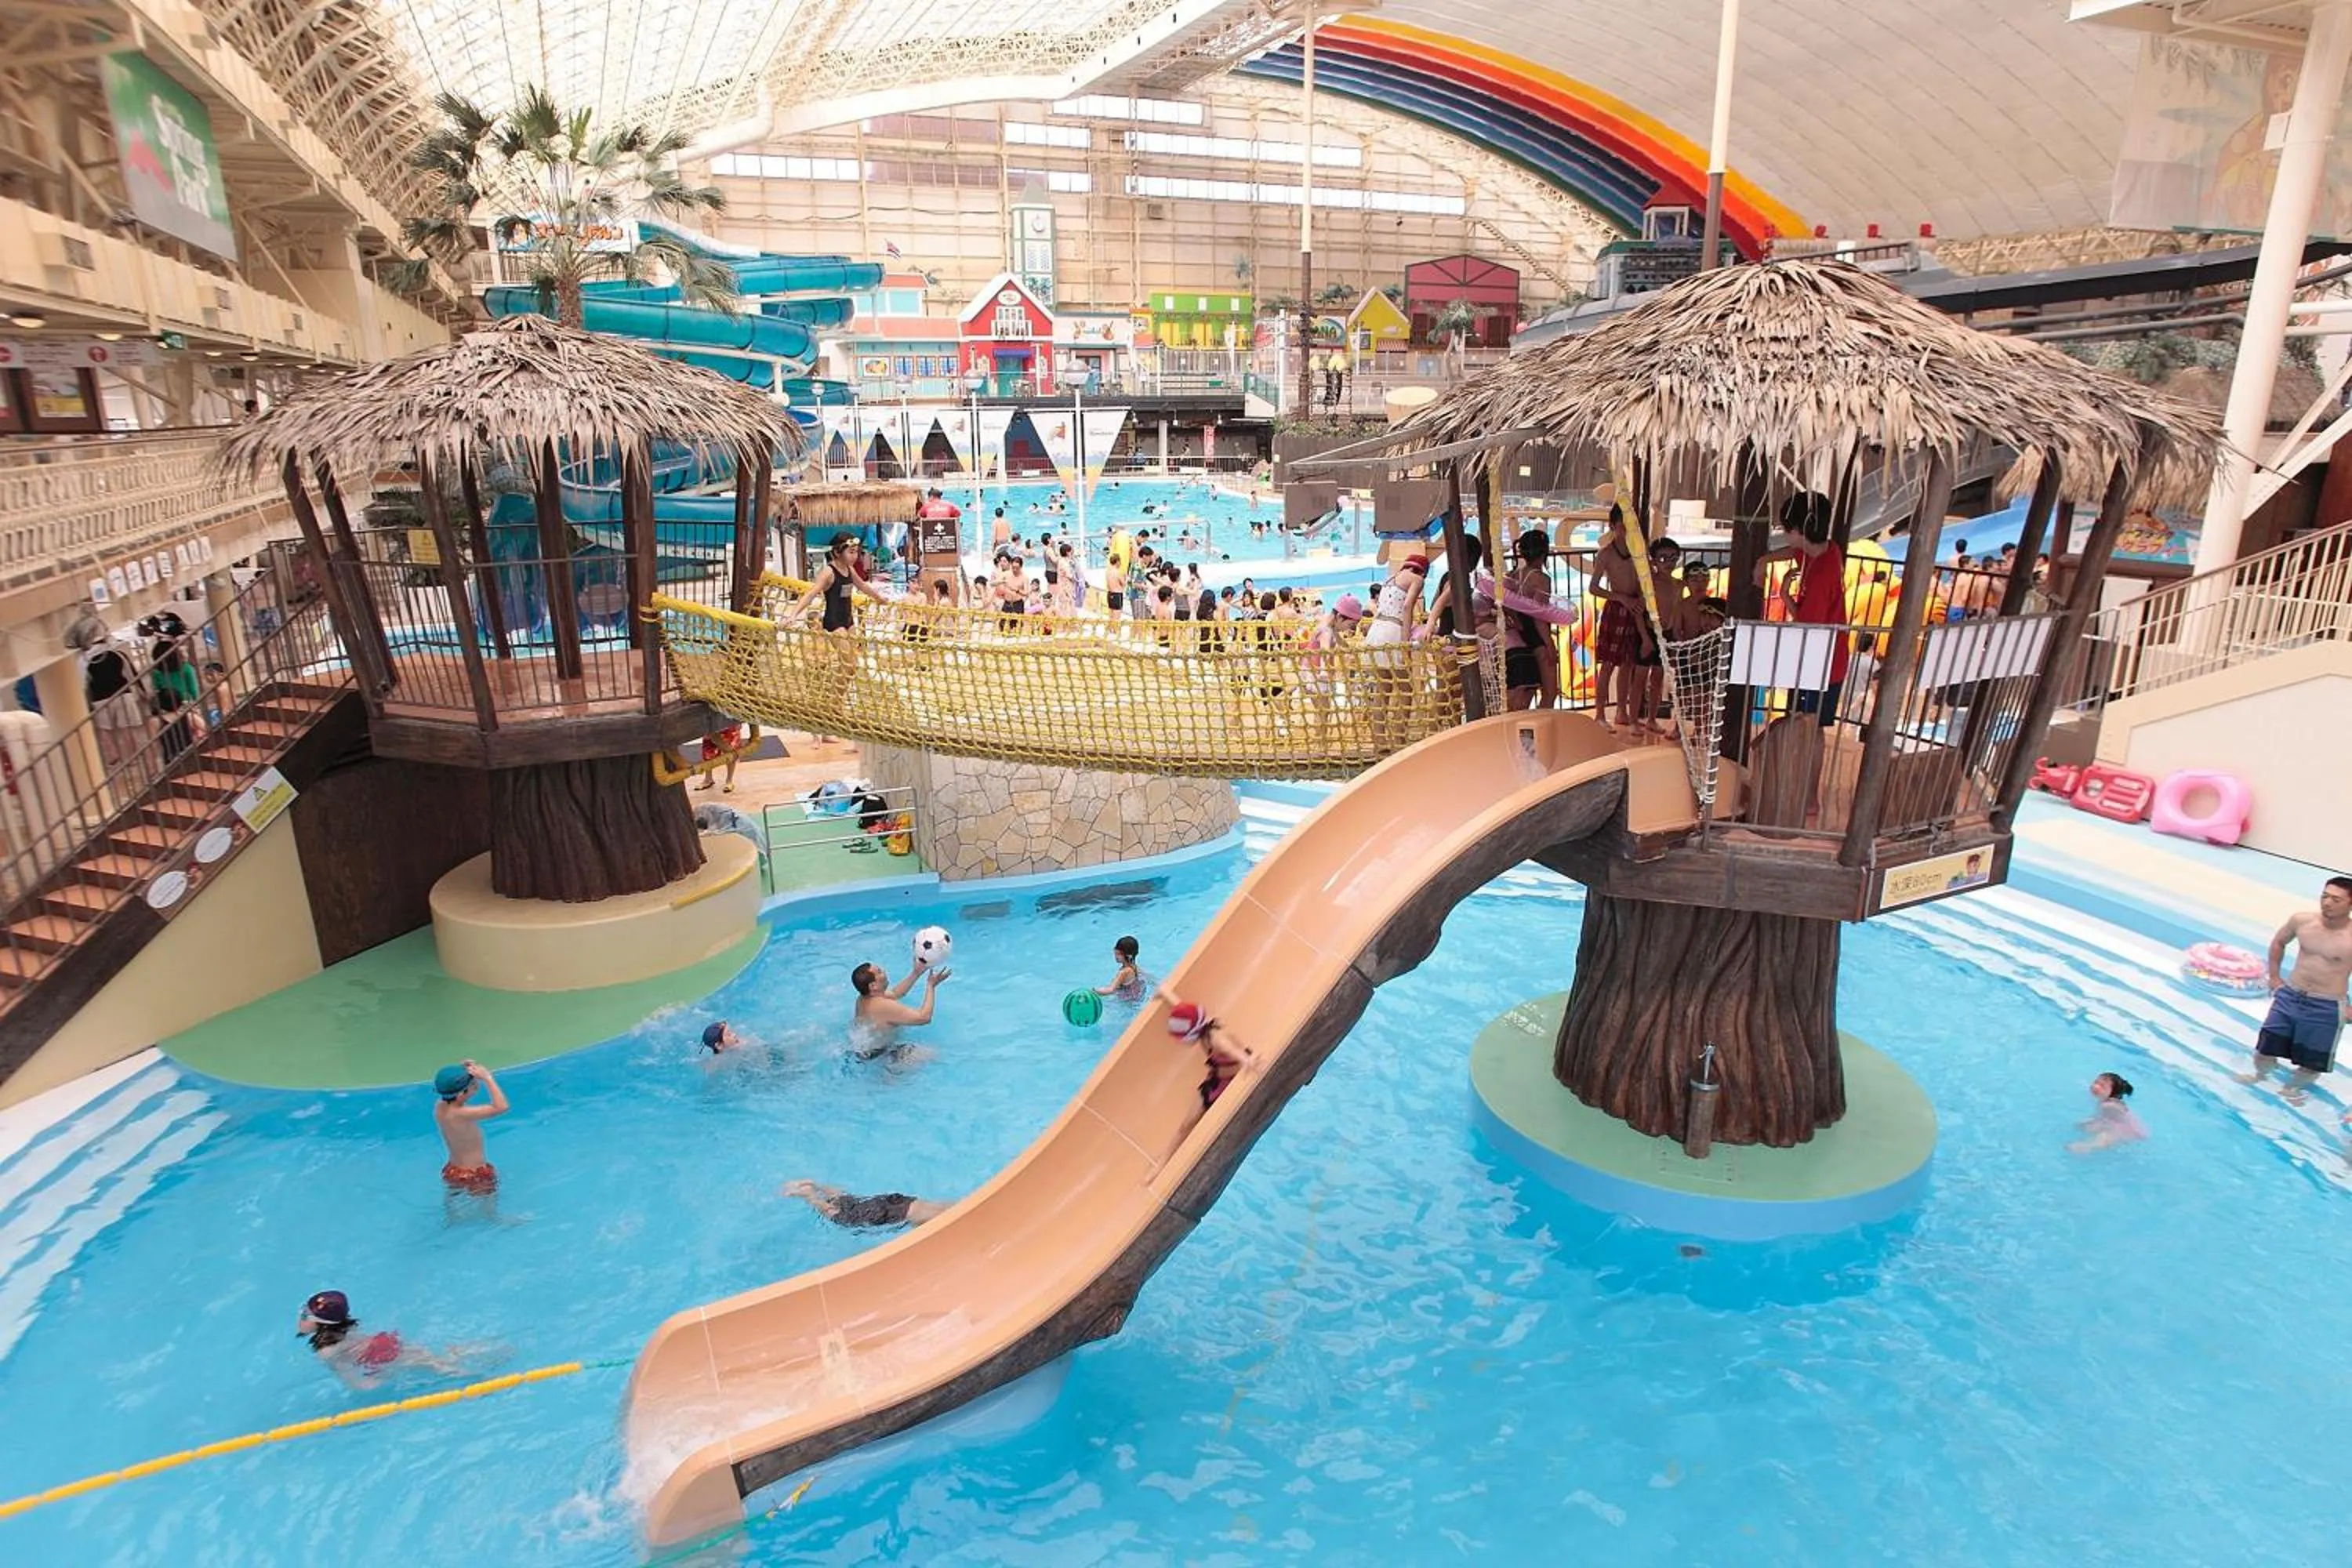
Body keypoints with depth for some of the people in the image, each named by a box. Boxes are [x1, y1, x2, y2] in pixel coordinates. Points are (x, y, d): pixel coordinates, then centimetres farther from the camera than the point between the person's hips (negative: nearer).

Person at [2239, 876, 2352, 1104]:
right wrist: (2274, 976, 13)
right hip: (2288, 997, 3)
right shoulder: (2302, 920, -7)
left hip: (2326, 1009, -3)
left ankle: (2291, 1088, 40)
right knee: (2264, 1053, 10)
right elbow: (2279, 942, 15)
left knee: (2311, 1065, 10)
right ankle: (2260, 1076, 41)